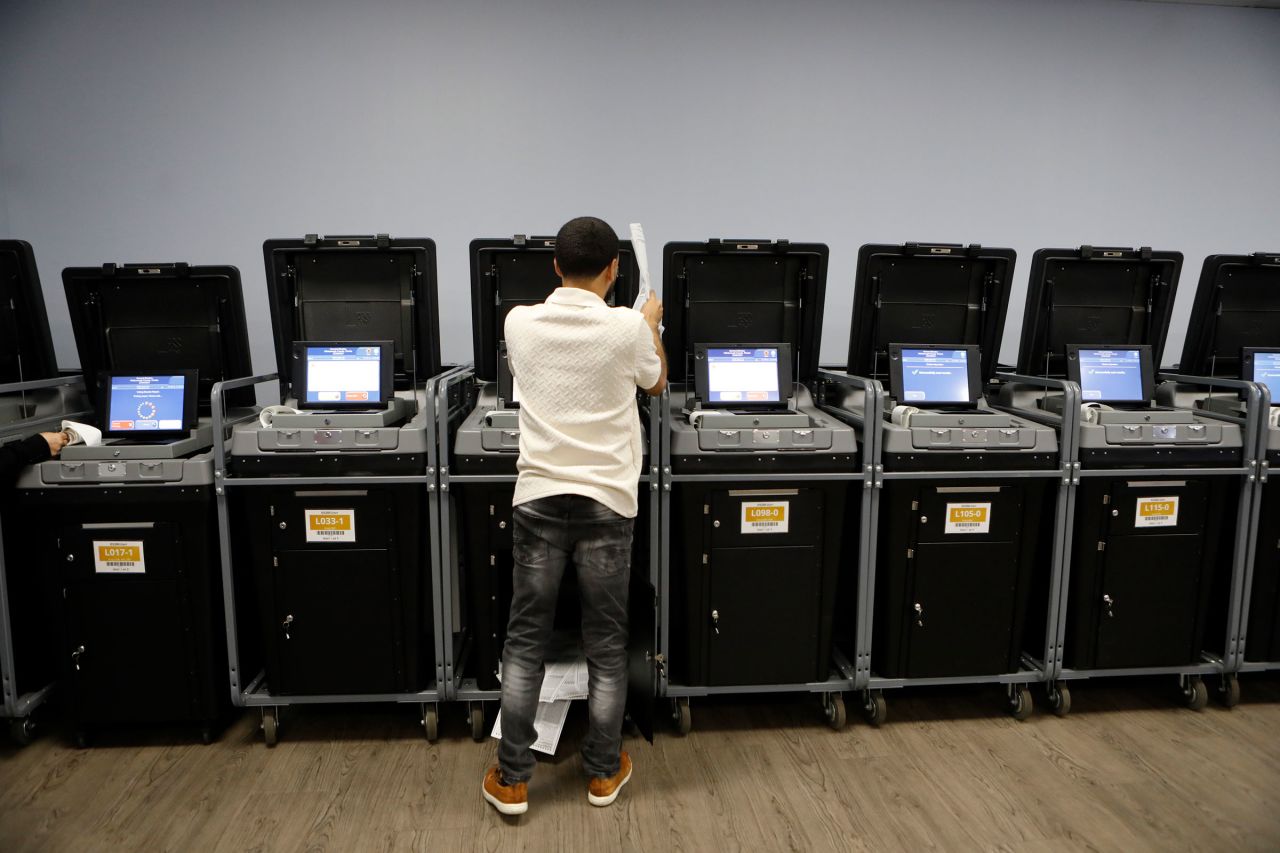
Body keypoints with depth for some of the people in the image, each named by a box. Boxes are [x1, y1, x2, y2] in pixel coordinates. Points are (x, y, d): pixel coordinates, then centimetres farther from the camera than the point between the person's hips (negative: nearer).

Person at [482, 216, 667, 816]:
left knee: (524, 641, 11)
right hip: (605, 502, -1)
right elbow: (656, 384, 12)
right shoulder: (626, 328, -8)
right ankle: (603, 773, 26)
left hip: (538, 498, 2)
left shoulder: (520, 323, -2)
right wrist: (651, 325, 30)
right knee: (606, 646, 11)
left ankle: (511, 780, 19)